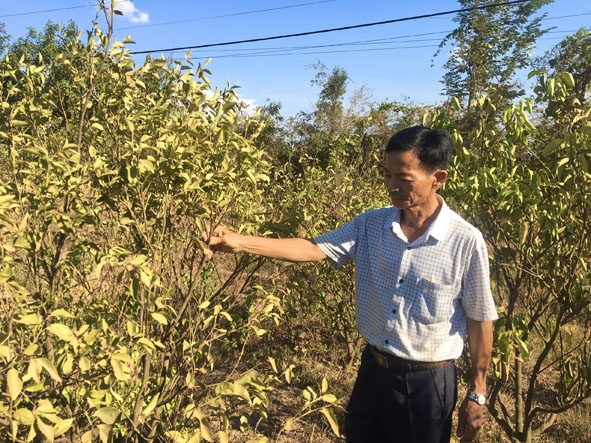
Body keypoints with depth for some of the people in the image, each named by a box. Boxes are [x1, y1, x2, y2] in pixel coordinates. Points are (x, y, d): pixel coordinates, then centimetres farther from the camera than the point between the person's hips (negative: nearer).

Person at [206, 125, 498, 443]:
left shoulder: (466, 241, -15)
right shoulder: (370, 226, -5)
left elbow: (480, 320, -8)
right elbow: (315, 248, -13)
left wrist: (477, 394, -2)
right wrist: (242, 243, -24)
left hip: (426, 382, -4)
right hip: (372, 371, 4)